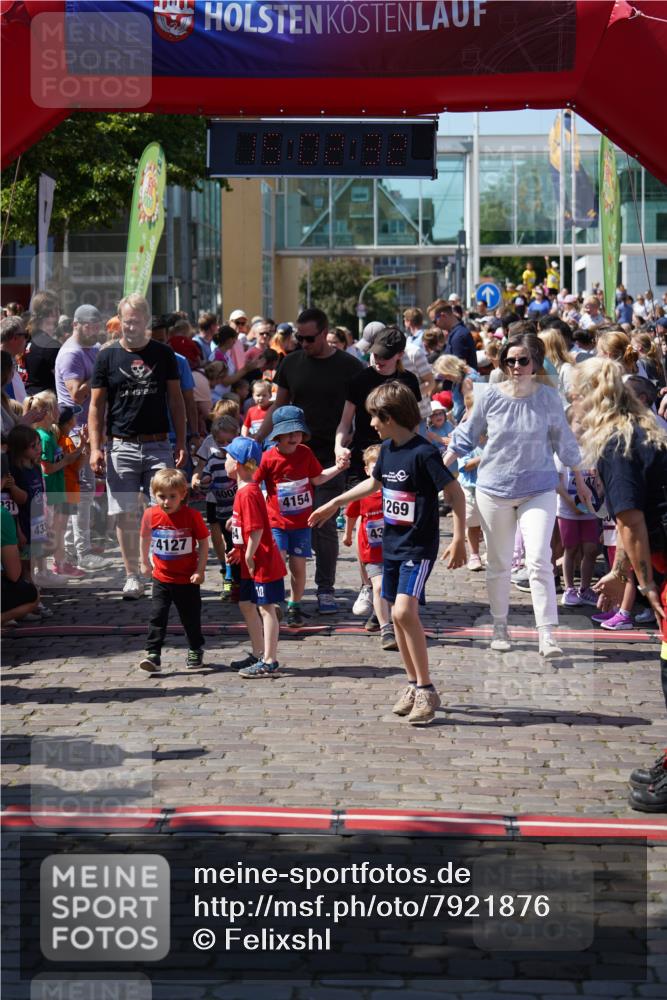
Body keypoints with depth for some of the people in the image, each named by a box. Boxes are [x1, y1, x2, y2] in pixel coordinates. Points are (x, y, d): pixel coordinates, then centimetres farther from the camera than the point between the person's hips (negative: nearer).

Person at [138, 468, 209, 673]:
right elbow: (145, 539, 12)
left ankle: (196, 651, 32)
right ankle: (153, 655, -8)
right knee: (157, 617, -7)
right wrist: (145, 563, 18)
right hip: (161, 578, 2)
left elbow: (203, 542, -6)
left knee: (191, 618, 12)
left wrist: (200, 570, -10)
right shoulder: (151, 515, -7)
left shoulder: (192, 515, -14)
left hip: (188, 579, -1)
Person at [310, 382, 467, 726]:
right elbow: (374, 483, 27)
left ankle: (426, 689, -11)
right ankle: (413, 684, 23)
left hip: (419, 546, -8)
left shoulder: (423, 453, -16)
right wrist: (333, 504, 34)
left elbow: (455, 492, -16)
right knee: (399, 615, 10)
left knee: (404, 611, -20)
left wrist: (459, 539, -21)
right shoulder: (387, 449, 8)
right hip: (392, 543, 8)